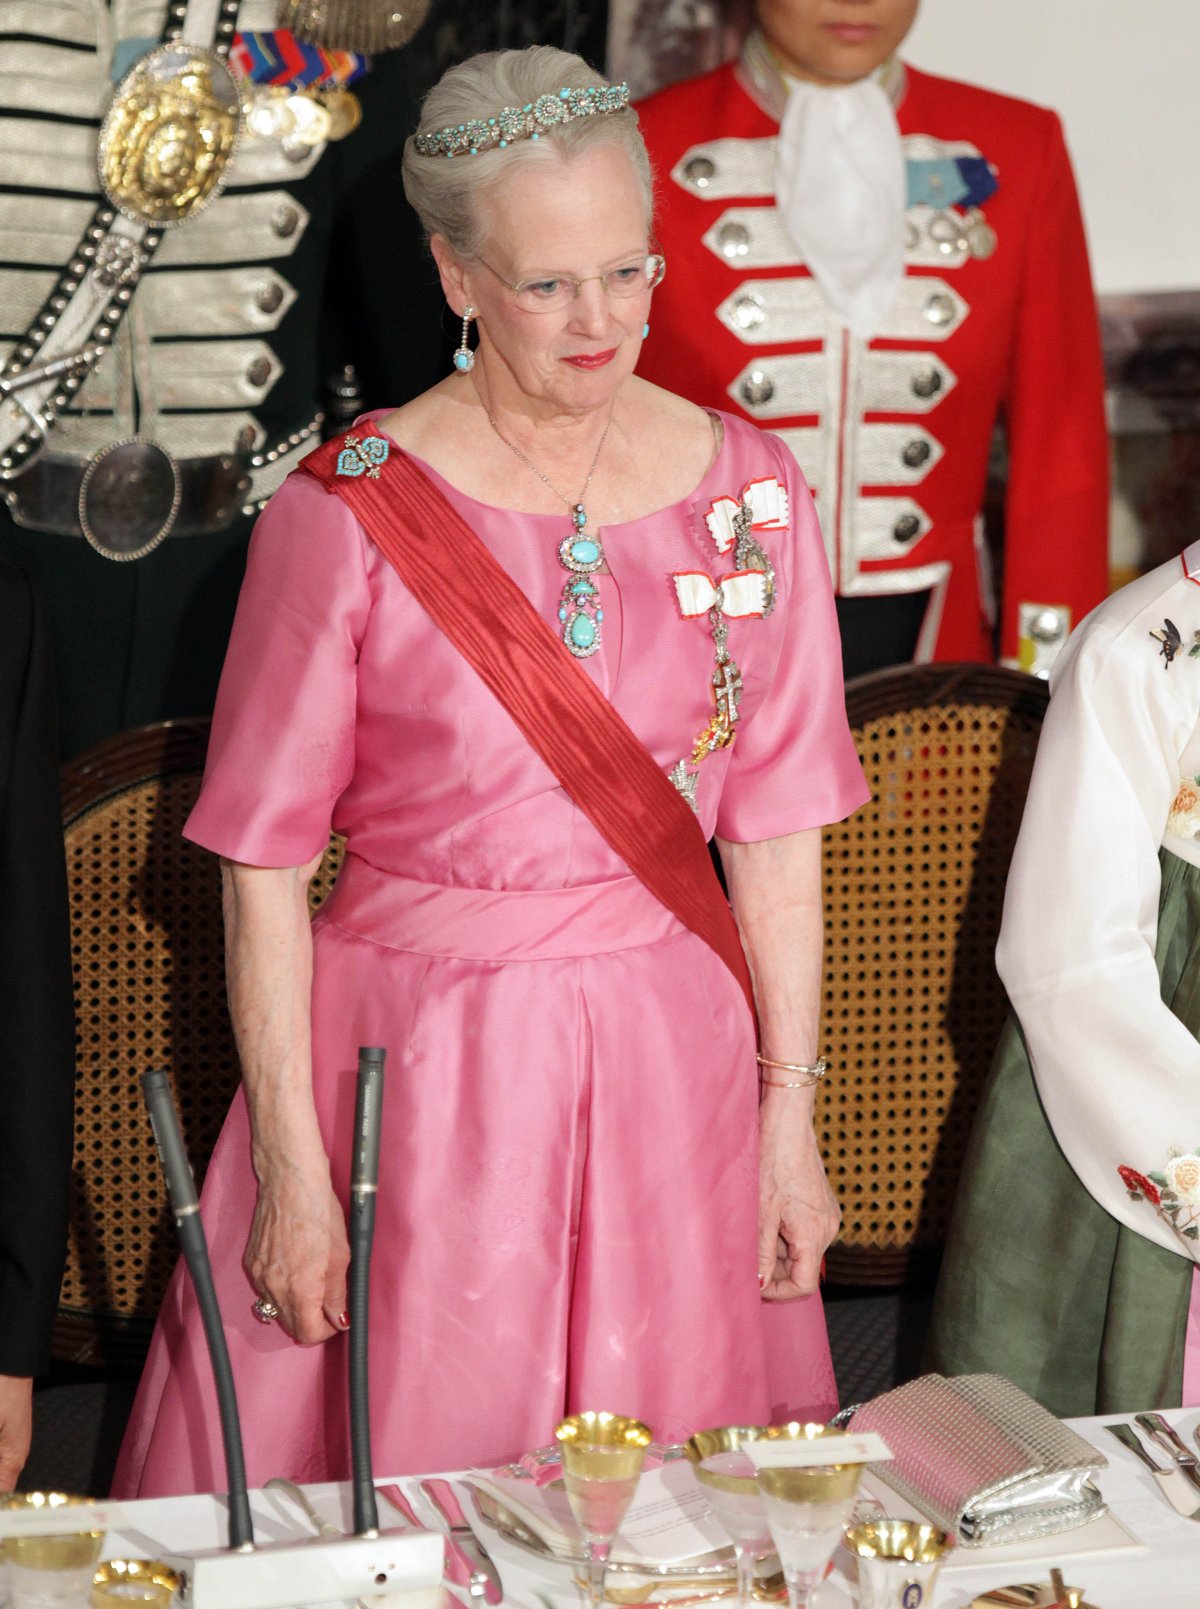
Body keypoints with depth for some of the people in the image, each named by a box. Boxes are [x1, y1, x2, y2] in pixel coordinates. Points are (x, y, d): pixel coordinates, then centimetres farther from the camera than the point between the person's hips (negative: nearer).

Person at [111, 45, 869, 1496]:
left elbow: (777, 834, 5)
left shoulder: (746, 490, 0)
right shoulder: (350, 510, -9)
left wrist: (789, 1117, 3)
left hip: (669, 1051, 3)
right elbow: (266, 860, -6)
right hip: (414, 1061, -2)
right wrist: (293, 1174, -8)